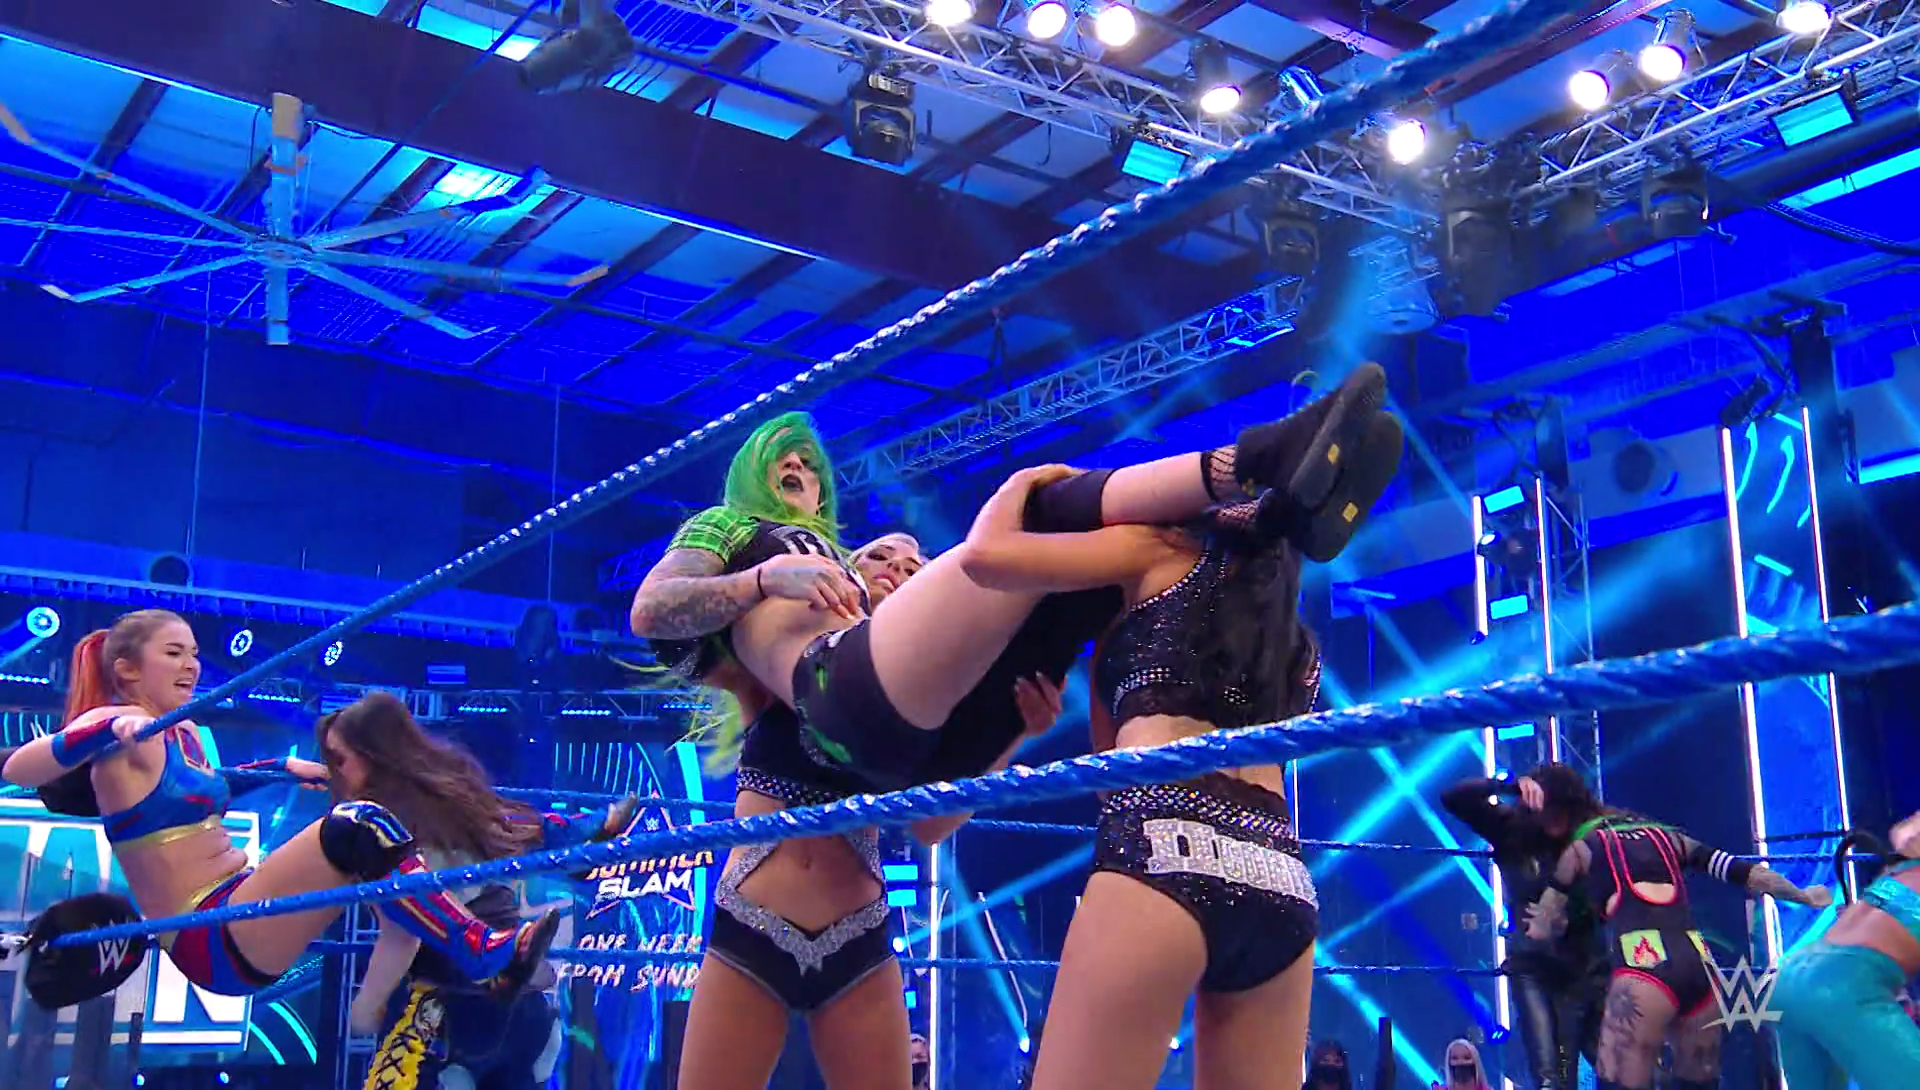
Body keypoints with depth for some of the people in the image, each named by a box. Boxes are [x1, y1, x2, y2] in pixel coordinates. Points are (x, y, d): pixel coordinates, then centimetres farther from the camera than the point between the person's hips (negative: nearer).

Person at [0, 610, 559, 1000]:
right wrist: (106, 729, -43)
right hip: (214, 941, -10)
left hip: (235, 918, 10)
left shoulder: (185, 735, 16)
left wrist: (285, 769, 37)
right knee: (359, 832, -24)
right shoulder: (124, 731, -11)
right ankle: (483, 954, -25)